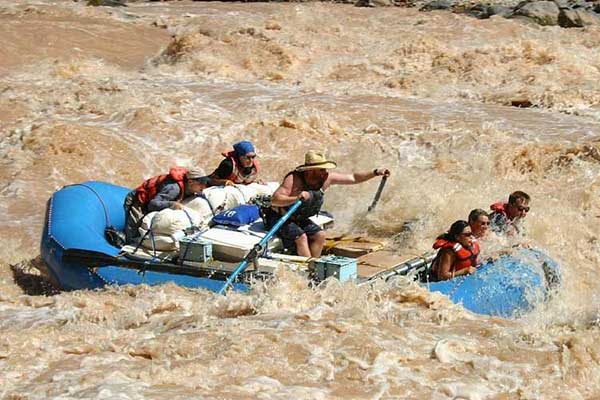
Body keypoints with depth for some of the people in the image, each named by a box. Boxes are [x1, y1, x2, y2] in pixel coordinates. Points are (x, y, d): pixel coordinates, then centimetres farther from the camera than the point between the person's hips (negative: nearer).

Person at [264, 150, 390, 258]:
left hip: (298, 219, 7)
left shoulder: (326, 178, -10)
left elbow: (353, 178, -1)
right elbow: (274, 200, -38)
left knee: (319, 235, -8)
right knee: (301, 237, -26)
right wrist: (296, 199, -53)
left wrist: (375, 173, -8)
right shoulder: (294, 179, -30)